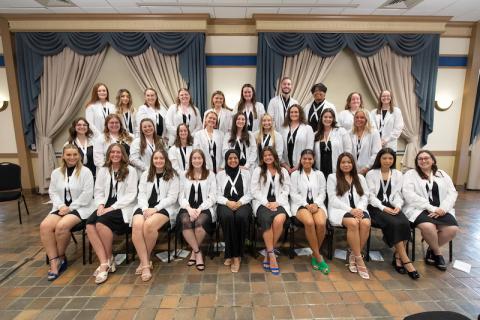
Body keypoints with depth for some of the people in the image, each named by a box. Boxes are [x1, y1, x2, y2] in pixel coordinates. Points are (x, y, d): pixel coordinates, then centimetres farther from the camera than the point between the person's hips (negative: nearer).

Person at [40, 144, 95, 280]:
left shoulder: (85, 171, -5)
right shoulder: (56, 172, 13)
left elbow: (87, 194, -11)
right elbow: (53, 192, 10)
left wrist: (70, 208, -14)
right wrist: (61, 206, -9)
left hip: (80, 208, -5)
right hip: (61, 208, 5)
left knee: (61, 226, -28)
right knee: (45, 226, -21)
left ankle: (60, 257, -2)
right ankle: (54, 261, -14)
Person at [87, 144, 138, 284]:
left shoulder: (130, 170, 0)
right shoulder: (103, 170, 16)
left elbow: (131, 195, -7)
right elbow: (98, 191, 13)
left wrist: (113, 207, -15)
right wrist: (100, 205, -8)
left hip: (123, 207, -4)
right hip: (106, 206, 5)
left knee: (101, 223, -29)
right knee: (90, 225, -24)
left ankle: (109, 259, -8)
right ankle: (104, 263, -21)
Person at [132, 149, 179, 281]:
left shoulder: (173, 176, 4)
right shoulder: (145, 175, 17)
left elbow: (172, 198, -4)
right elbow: (141, 194, 10)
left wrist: (155, 209, -15)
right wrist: (145, 209, -10)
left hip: (165, 208, -3)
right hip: (145, 207, 4)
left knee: (149, 225, -33)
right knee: (136, 225, -29)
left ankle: (144, 260, -9)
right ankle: (146, 264, -23)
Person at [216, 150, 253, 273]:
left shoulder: (246, 173, 12)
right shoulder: (220, 174, 12)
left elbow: (249, 194, 7)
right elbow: (218, 195, 6)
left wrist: (239, 202, -12)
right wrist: (228, 202, -14)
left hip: (242, 203, 0)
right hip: (225, 204, 0)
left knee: (241, 217, -35)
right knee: (227, 217, -35)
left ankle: (237, 255, -21)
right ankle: (230, 254, -20)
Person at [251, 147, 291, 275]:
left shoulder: (283, 171, 16)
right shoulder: (258, 171, 13)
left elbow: (286, 190, 8)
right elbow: (254, 191, 4)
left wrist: (276, 203, -9)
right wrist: (266, 203, -9)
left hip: (279, 203, 1)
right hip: (262, 203, -1)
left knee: (279, 220, -31)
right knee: (266, 219, -33)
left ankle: (268, 253, -13)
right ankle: (271, 254, -21)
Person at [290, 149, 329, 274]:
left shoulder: (319, 174, 15)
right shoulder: (295, 174, 8)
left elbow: (322, 193, 10)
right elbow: (294, 194, 1)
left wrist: (316, 204, -10)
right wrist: (306, 204, -12)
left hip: (316, 204, 2)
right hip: (300, 204, -2)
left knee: (321, 223, -30)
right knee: (309, 222, -33)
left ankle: (314, 254, -6)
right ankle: (318, 257, -18)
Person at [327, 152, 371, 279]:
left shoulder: (360, 178, 20)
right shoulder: (332, 177, 7)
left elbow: (365, 197, 12)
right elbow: (333, 199, -3)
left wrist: (359, 209, -10)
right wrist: (350, 210, -15)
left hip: (358, 209, 4)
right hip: (339, 210, -3)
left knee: (366, 223, -30)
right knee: (353, 223, -34)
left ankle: (353, 255, -13)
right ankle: (359, 258, -19)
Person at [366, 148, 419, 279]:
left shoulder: (398, 174, 14)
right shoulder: (371, 174, 3)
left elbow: (398, 194, 8)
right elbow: (371, 195, -4)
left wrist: (398, 206, -12)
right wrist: (383, 208, -18)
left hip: (392, 206, 3)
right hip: (376, 207, -3)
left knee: (404, 223, -28)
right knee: (394, 224, -30)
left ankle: (397, 257, -14)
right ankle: (406, 261, -21)